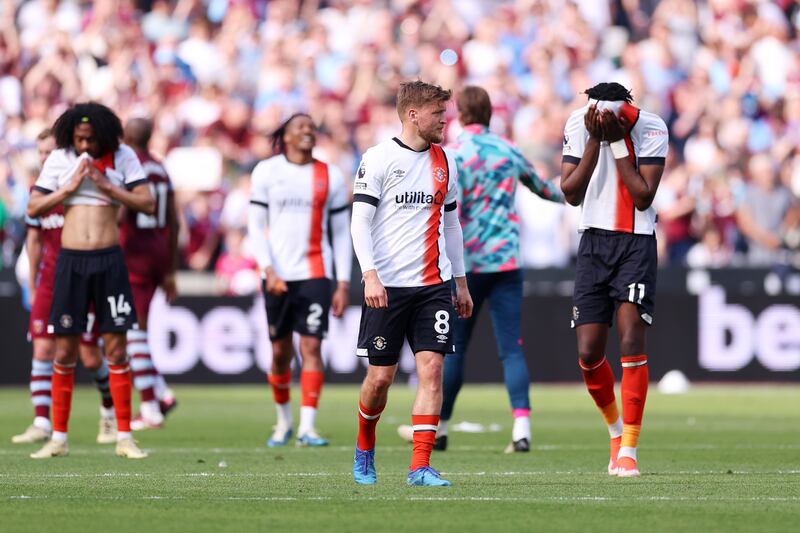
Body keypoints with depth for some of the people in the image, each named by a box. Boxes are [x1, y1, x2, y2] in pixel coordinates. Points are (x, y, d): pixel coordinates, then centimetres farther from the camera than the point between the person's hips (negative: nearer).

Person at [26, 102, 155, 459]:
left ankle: (124, 438, 5)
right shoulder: (59, 159, 5)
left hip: (109, 260, -1)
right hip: (71, 260, 1)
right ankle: (58, 438, 9)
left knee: (116, 349, -1)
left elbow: (148, 204, -3)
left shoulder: (123, 157, 2)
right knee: (64, 351, 2)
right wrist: (69, 188, -7)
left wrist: (106, 186, -11)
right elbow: (33, 208, 4)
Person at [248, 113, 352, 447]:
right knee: (280, 352, 6)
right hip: (277, 275, 0)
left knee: (311, 347, -11)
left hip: (315, 274, 0)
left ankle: (308, 426, -13)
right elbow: (256, 226, 3)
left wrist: (343, 284, 2)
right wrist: (269, 270, -10)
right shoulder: (267, 172, 4)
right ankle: (284, 421, 24)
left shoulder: (330, 176, 7)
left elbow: (341, 232, 9)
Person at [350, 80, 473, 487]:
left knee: (432, 368, -9)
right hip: (387, 286, -4)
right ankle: (364, 448, 27)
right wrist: (370, 275, -18)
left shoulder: (444, 162, 12)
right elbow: (360, 222, -7)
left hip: (434, 285, 4)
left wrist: (461, 282, 19)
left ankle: (420, 466, -10)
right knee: (381, 376, 1)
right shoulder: (378, 159, -4)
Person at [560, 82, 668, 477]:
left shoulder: (651, 129, -11)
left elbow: (644, 197, -15)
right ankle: (616, 431, 25)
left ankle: (628, 450, -11)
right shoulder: (578, 125, -4)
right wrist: (596, 140, -16)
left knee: (631, 342, -14)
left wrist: (618, 141, -19)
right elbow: (571, 193, -8)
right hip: (594, 241, 3)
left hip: (636, 243, -3)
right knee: (588, 353, 0)